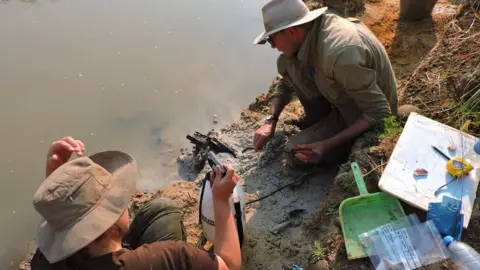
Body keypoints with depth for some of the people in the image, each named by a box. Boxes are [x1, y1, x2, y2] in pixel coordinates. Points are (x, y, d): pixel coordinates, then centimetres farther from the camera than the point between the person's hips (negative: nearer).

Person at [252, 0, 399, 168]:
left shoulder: (339, 53, -37)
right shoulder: (310, 31, -10)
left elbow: (380, 113, -30)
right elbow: (286, 85, 6)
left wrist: (328, 145, -31)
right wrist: (270, 121, -6)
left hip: (369, 117, -7)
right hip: (344, 98, 8)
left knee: (295, 153, -17)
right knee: (287, 64, -5)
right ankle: (318, 123, 10)